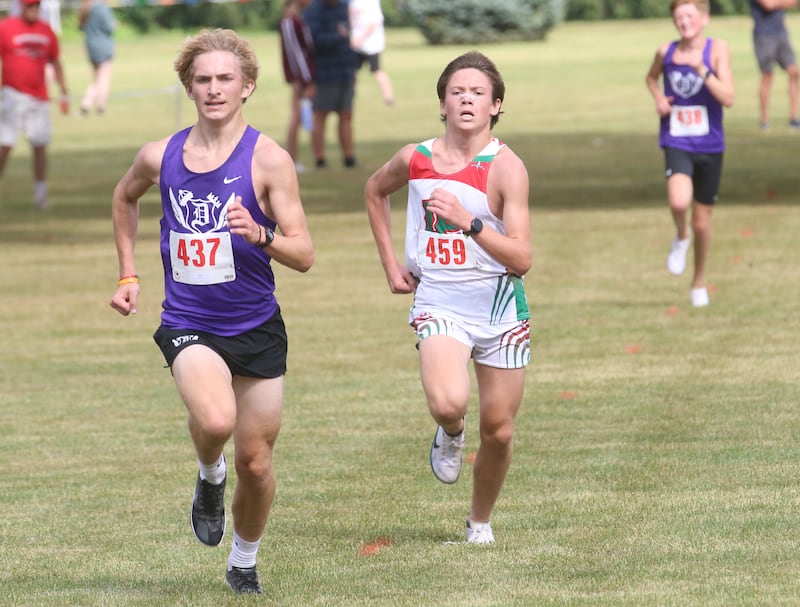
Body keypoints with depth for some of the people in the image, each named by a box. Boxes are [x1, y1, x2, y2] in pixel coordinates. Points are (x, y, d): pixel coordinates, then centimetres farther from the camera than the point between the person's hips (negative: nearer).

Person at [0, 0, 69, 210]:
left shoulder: (46, 31, 9)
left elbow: (55, 62, 17)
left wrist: (64, 93, 13)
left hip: (39, 98, 4)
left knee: (40, 146, 5)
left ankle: (40, 193, 15)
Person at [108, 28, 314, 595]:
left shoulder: (269, 159, -10)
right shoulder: (160, 156, -1)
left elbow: (304, 255, -12)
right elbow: (125, 197, 24)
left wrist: (260, 234, -31)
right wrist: (128, 274, 18)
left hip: (257, 327, 0)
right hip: (187, 323, 0)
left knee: (255, 463, 8)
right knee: (215, 419, -30)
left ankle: (244, 563, 33)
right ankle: (209, 477, 4)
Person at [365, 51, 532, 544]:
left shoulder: (506, 167, -12)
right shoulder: (415, 159, -2)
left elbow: (521, 258, -18)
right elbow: (375, 191, 23)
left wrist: (467, 220, -29)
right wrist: (390, 263, 17)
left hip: (500, 309, -1)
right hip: (440, 305, 1)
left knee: (499, 430, 6)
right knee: (448, 403, -27)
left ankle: (481, 521, 30)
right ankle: (450, 436, 9)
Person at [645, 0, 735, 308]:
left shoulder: (717, 49, -9)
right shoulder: (666, 52, -1)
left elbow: (728, 98, -17)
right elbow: (651, 77, 22)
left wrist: (702, 70, -27)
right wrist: (658, 98, 2)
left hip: (709, 146, 0)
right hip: (677, 143, 0)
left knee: (702, 221, 11)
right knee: (679, 201, -29)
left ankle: (699, 283, 34)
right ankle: (680, 237, 5)